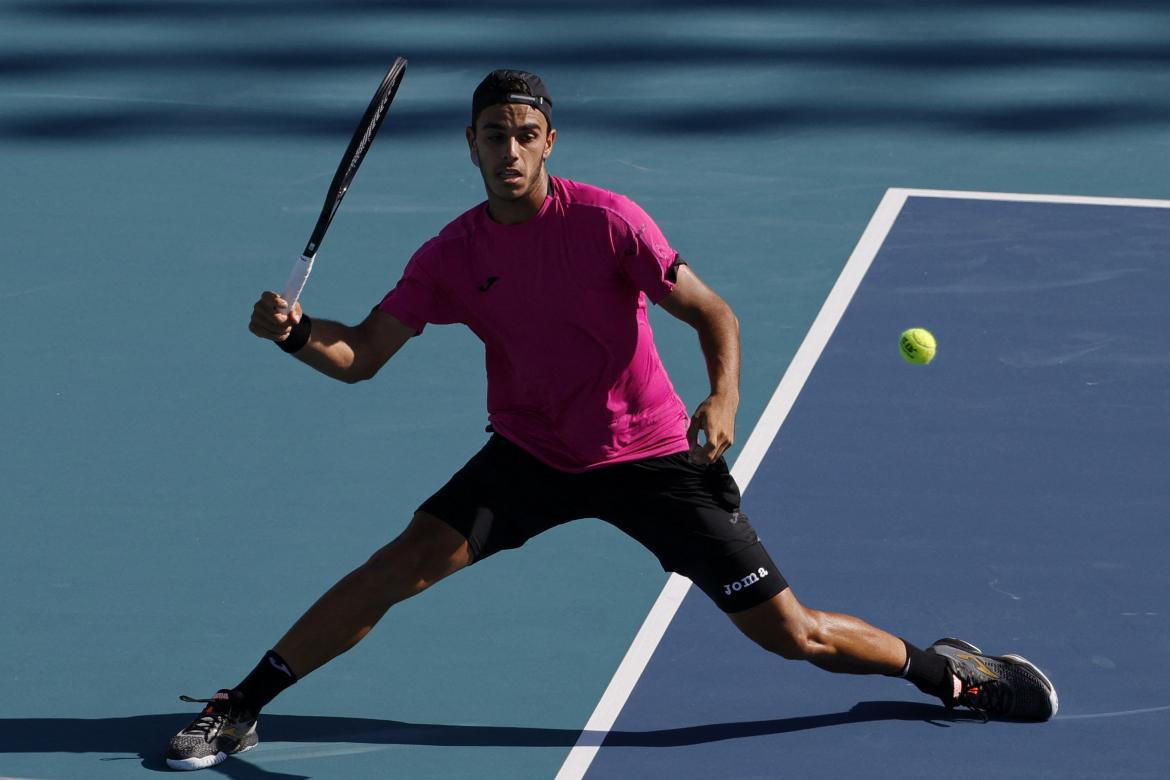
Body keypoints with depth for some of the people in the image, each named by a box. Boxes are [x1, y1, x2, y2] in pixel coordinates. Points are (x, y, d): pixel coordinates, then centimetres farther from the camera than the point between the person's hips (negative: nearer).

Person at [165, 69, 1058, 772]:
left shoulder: (607, 221, -16)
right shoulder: (451, 256, -7)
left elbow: (714, 314, -13)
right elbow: (360, 355, -6)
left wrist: (725, 398, -32)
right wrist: (295, 332, -27)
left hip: (652, 453, -2)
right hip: (531, 455, 2)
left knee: (792, 633, -4)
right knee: (411, 559, -18)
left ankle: (945, 671, 21)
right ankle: (240, 708, -8)